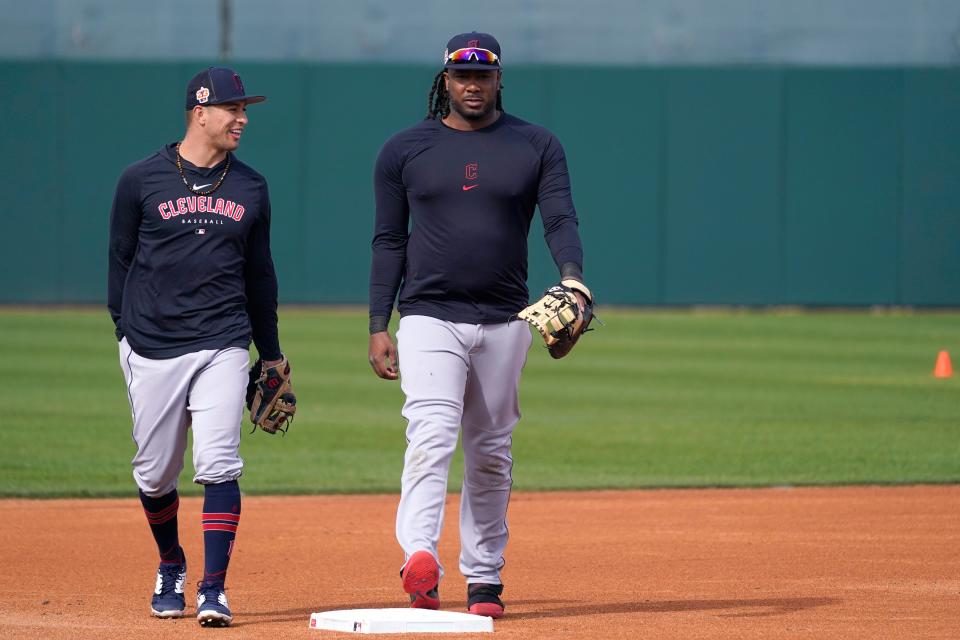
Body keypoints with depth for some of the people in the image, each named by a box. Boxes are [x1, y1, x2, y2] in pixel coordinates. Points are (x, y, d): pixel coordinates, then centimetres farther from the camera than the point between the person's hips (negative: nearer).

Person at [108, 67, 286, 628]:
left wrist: (271, 352, 20)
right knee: (155, 472, 7)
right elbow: (121, 261, 8)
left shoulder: (250, 188, 9)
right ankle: (171, 566, 32)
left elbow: (259, 272, 17)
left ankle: (214, 590, -10)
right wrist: (126, 333, 3)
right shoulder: (142, 180, 1)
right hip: (152, 350, -1)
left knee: (219, 467, -12)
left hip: (223, 346, 1)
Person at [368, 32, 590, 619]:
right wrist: (378, 327, 0)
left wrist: (573, 278, -25)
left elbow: (561, 219, -4)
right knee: (432, 435, -20)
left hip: (504, 322, 2)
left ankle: (484, 577, 17)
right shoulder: (405, 151, 5)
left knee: (492, 452, 9)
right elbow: (389, 241, 6)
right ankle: (420, 556, -34)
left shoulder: (536, 147, 5)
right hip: (430, 318, -2)